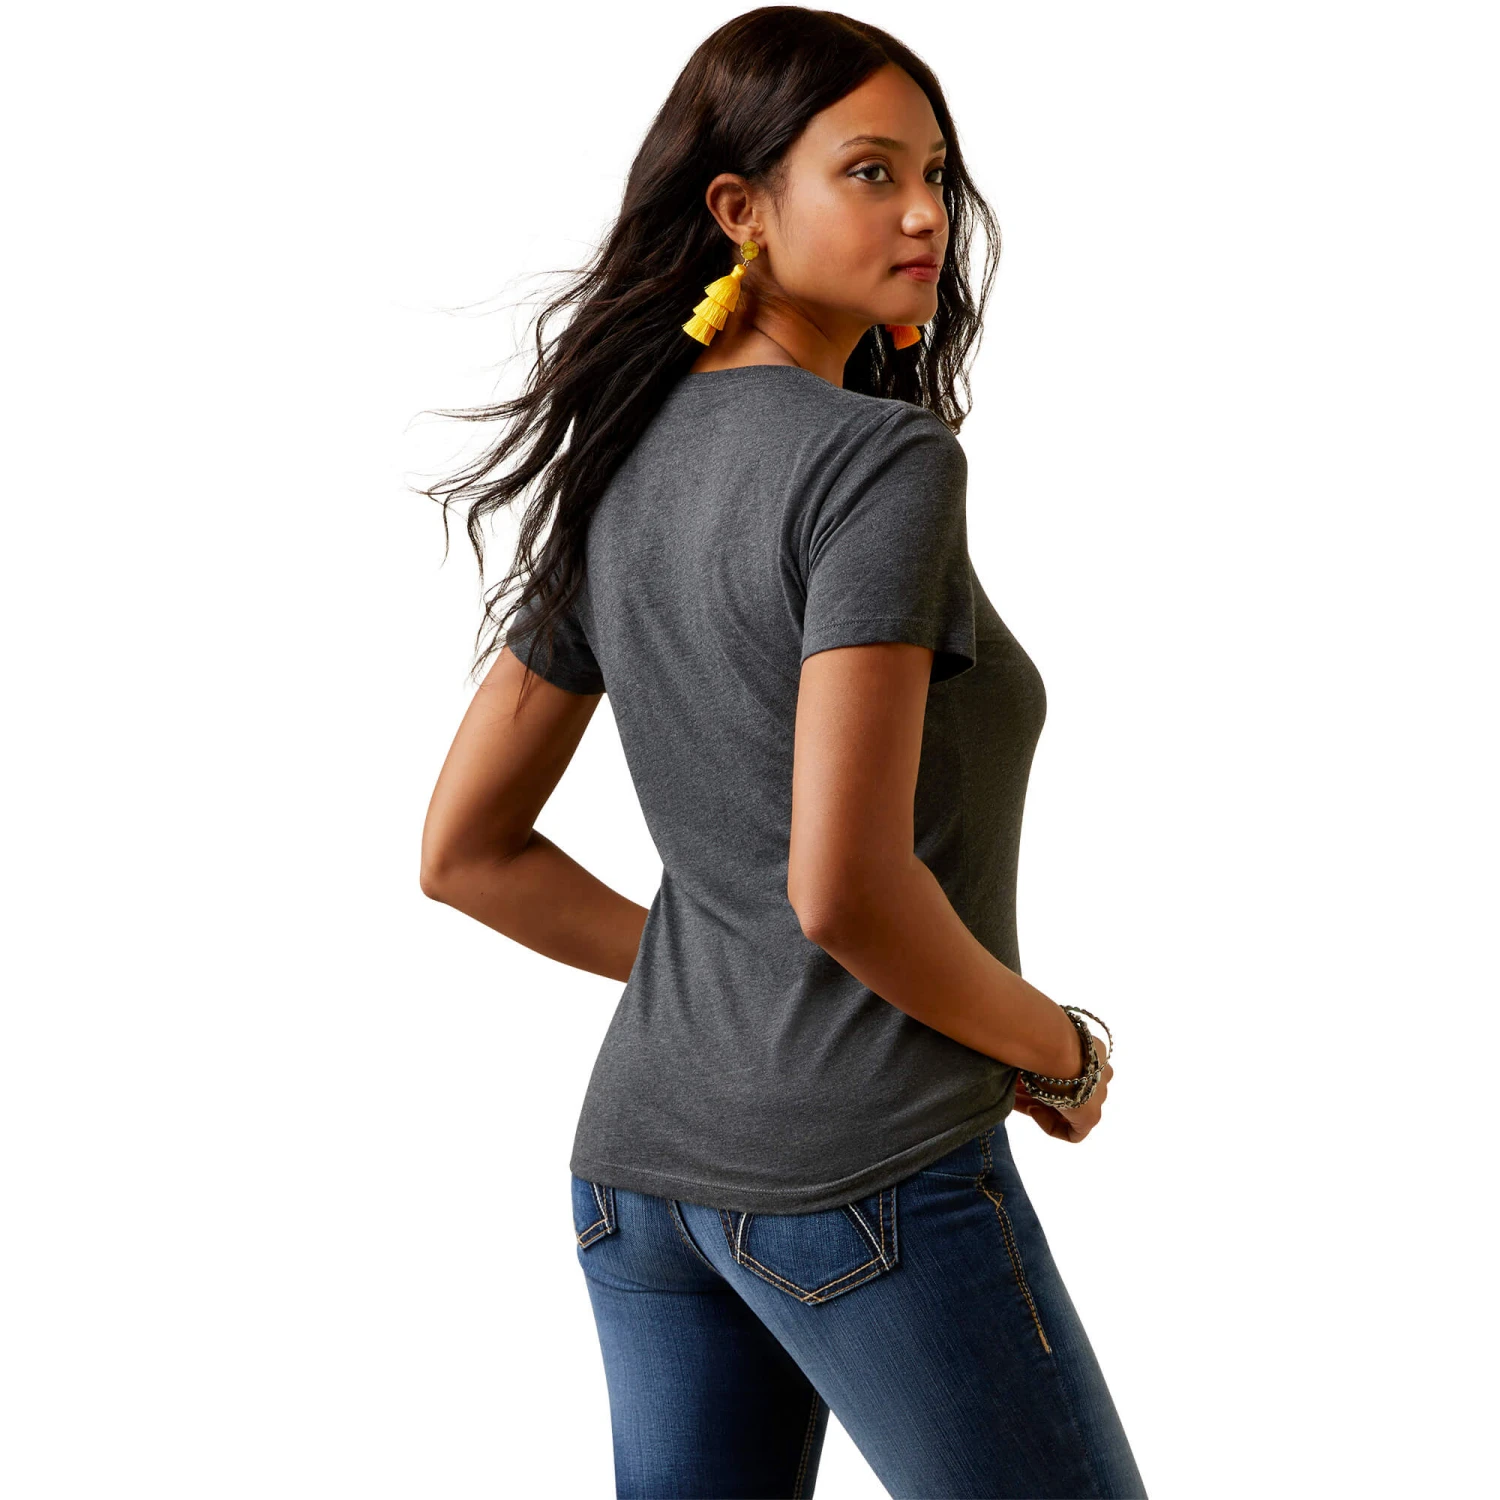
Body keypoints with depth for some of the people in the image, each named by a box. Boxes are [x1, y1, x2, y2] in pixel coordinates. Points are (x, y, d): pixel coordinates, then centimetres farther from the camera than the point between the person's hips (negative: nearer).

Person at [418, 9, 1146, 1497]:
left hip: (643, 1155, 8)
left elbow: (465, 852, 12)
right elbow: (845, 886, -23)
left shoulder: (621, 470, 8)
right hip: (870, 1173, -8)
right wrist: (1056, 1044, -7)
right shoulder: (883, 459, -15)